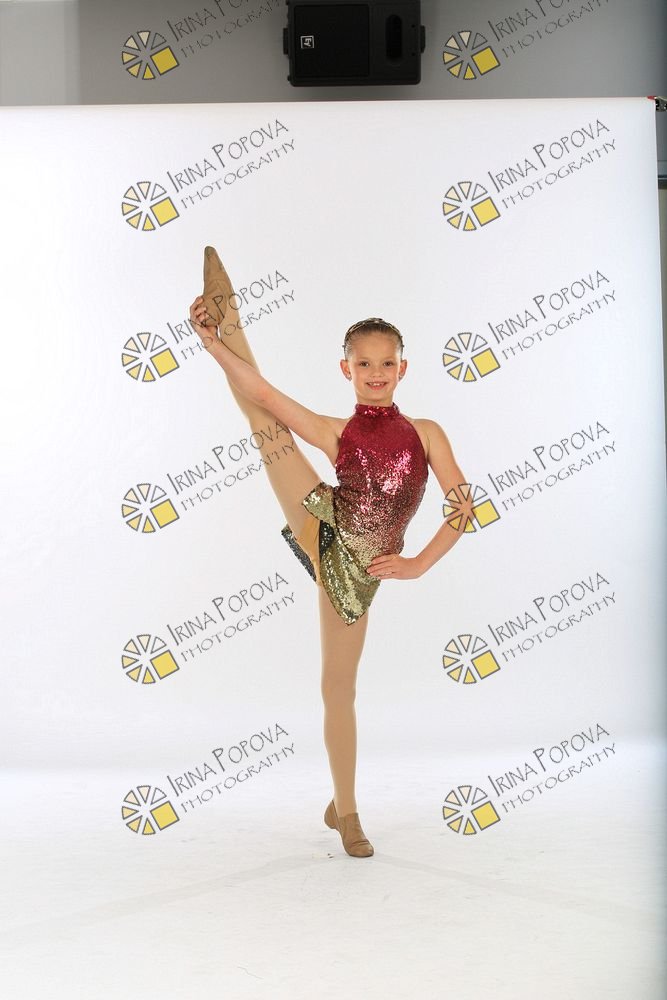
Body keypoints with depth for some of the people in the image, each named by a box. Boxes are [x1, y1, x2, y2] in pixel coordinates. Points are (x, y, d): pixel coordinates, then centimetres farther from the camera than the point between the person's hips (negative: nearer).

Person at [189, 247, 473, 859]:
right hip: (323, 532, 0)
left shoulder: (425, 432, 8)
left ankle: (344, 809, 22)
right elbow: (266, 396, -5)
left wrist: (418, 564, -6)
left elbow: (462, 505, 3)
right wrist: (213, 344, -14)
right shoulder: (334, 431, 7)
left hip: (356, 570, 0)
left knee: (340, 687, 7)